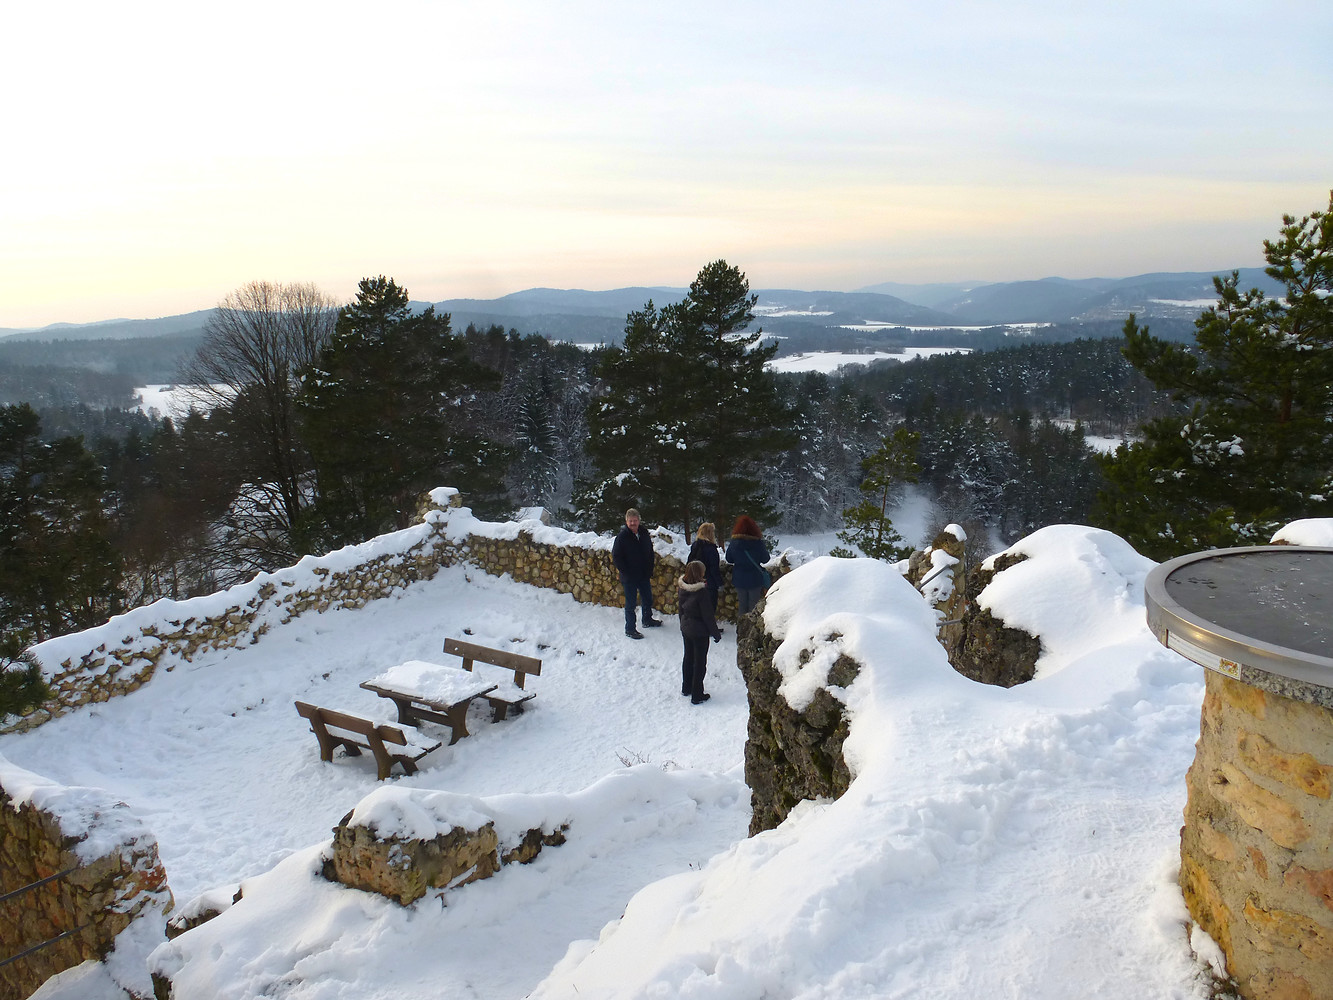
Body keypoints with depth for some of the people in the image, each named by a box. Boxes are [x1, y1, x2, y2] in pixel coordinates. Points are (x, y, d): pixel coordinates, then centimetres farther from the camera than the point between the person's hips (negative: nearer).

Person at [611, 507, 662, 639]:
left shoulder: (644, 534, -1)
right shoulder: (622, 536, -16)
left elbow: (650, 553, 11)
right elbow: (616, 556, -12)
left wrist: (649, 571, 5)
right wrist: (625, 572, -14)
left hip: (644, 575, 6)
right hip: (630, 578, -6)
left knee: (648, 599, 21)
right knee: (631, 603, 4)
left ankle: (647, 620, 44)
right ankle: (630, 629, 17)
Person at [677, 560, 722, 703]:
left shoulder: (682, 589, -6)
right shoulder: (701, 592, -27)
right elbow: (708, 615, -20)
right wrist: (716, 633, -9)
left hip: (685, 628, 7)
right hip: (699, 631, -7)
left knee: (688, 657, 22)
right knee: (700, 661, 6)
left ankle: (686, 687, 37)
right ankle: (697, 695, 13)